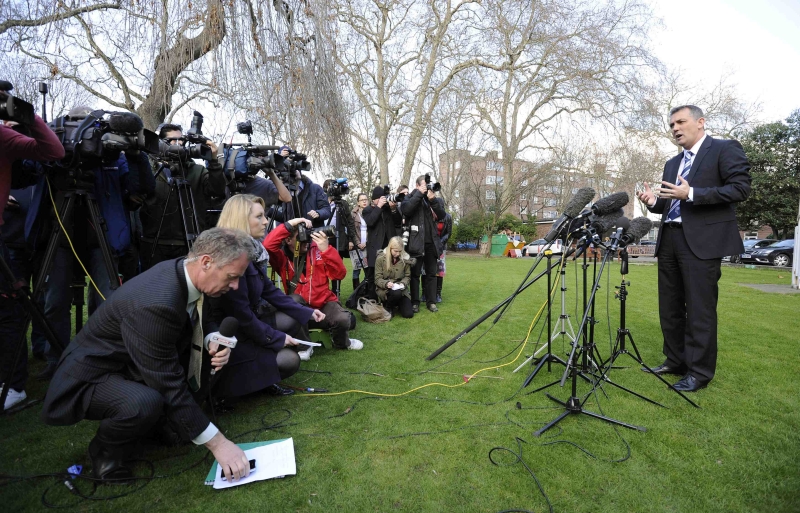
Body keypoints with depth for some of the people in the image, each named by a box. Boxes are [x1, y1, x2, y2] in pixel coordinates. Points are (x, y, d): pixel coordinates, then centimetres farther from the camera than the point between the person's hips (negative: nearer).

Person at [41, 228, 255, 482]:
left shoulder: (183, 272, -12)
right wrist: (217, 443, -26)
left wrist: (214, 341, -17)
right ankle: (105, 450, -1)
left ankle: (160, 420, 11)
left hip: (131, 364, 8)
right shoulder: (155, 303, -36)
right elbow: (169, 385, -32)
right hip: (91, 375, -8)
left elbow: (201, 321, 8)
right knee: (145, 403, -36)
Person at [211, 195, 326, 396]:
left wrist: (306, 312, 5)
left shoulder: (251, 249, 1)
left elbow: (269, 289, 9)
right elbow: (241, 315, -24)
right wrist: (277, 339, -14)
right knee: (289, 360, -12)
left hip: (246, 322, 9)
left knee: (294, 320, 7)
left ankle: (263, 376, 12)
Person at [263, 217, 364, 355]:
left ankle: (342, 343, 11)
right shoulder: (282, 256, -4)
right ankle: (304, 346, -11)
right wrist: (289, 225, -26)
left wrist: (326, 250, -23)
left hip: (324, 304, 1)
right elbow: (267, 246, -28)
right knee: (295, 300, -33)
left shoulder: (317, 249, -2)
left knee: (342, 319, -27)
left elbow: (340, 274, -12)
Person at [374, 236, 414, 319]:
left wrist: (403, 284, -15)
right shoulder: (380, 258, -9)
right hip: (384, 289, -3)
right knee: (396, 293, -38)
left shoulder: (405, 258, -3)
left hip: (401, 289, 3)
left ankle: (397, 303, 22)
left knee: (409, 314, -13)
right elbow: (378, 278, -8)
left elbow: (407, 276, 6)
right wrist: (386, 283, -28)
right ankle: (387, 306, -3)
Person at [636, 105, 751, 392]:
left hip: (702, 240, -7)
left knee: (700, 308, -3)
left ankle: (699, 372, 8)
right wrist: (653, 201, -1)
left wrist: (692, 194, -20)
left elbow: (741, 188, -11)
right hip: (669, 239, 8)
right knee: (669, 307, 11)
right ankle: (675, 361, 23)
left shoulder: (725, 149, 0)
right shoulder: (672, 163, 21)